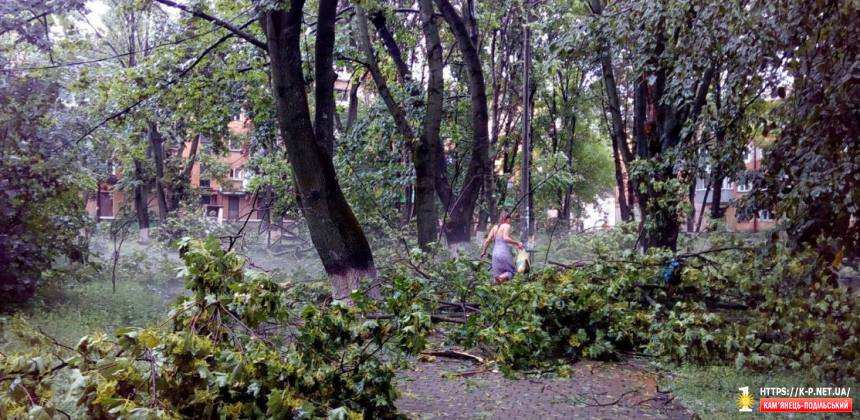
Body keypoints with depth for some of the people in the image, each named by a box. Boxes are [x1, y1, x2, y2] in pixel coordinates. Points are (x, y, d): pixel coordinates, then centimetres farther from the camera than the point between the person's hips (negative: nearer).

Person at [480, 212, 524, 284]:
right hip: (504, 252, -6)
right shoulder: (506, 226, -3)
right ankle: (501, 278, -24)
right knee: (511, 271, 5)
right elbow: (506, 238, -19)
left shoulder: (495, 227, 14)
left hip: (495, 253, 6)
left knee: (498, 275, 12)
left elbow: (487, 240, 8)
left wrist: (484, 251, 19)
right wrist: (517, 243, -13)